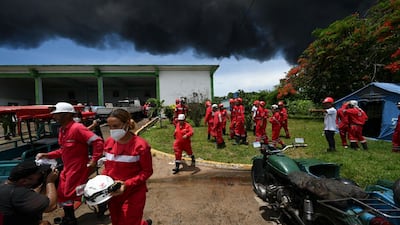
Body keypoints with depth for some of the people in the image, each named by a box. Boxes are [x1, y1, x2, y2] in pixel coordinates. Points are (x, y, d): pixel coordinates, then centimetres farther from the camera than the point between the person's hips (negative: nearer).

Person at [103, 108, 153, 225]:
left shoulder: (140, 145, -21)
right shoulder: (109, 142, -2)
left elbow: (147, 171, -14)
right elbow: (108, 166, 12)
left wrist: (127, 184, -23)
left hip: (133, 194, -6)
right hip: (113, 193, 6)